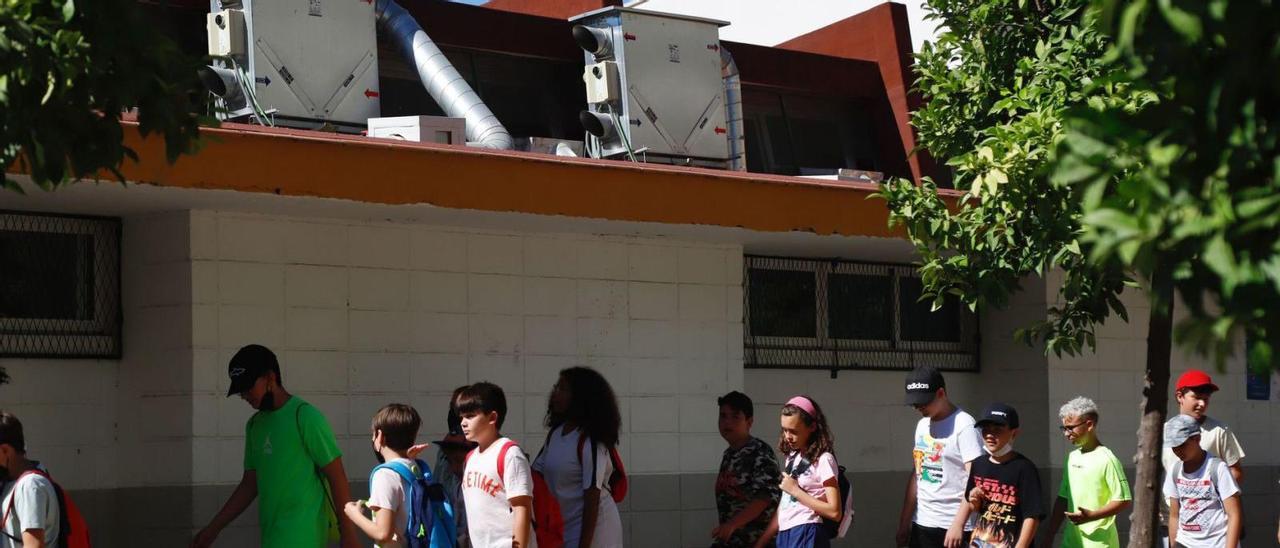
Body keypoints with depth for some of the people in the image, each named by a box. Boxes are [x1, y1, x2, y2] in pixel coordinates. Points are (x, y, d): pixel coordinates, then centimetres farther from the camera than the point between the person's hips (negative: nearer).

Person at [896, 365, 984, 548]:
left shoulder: (964, 425, -11)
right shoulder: (922, 425, 14)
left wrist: (958, 524, -24)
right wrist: (904, 523, 16)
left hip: (953, 526, -8)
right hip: (922, 524, 8)